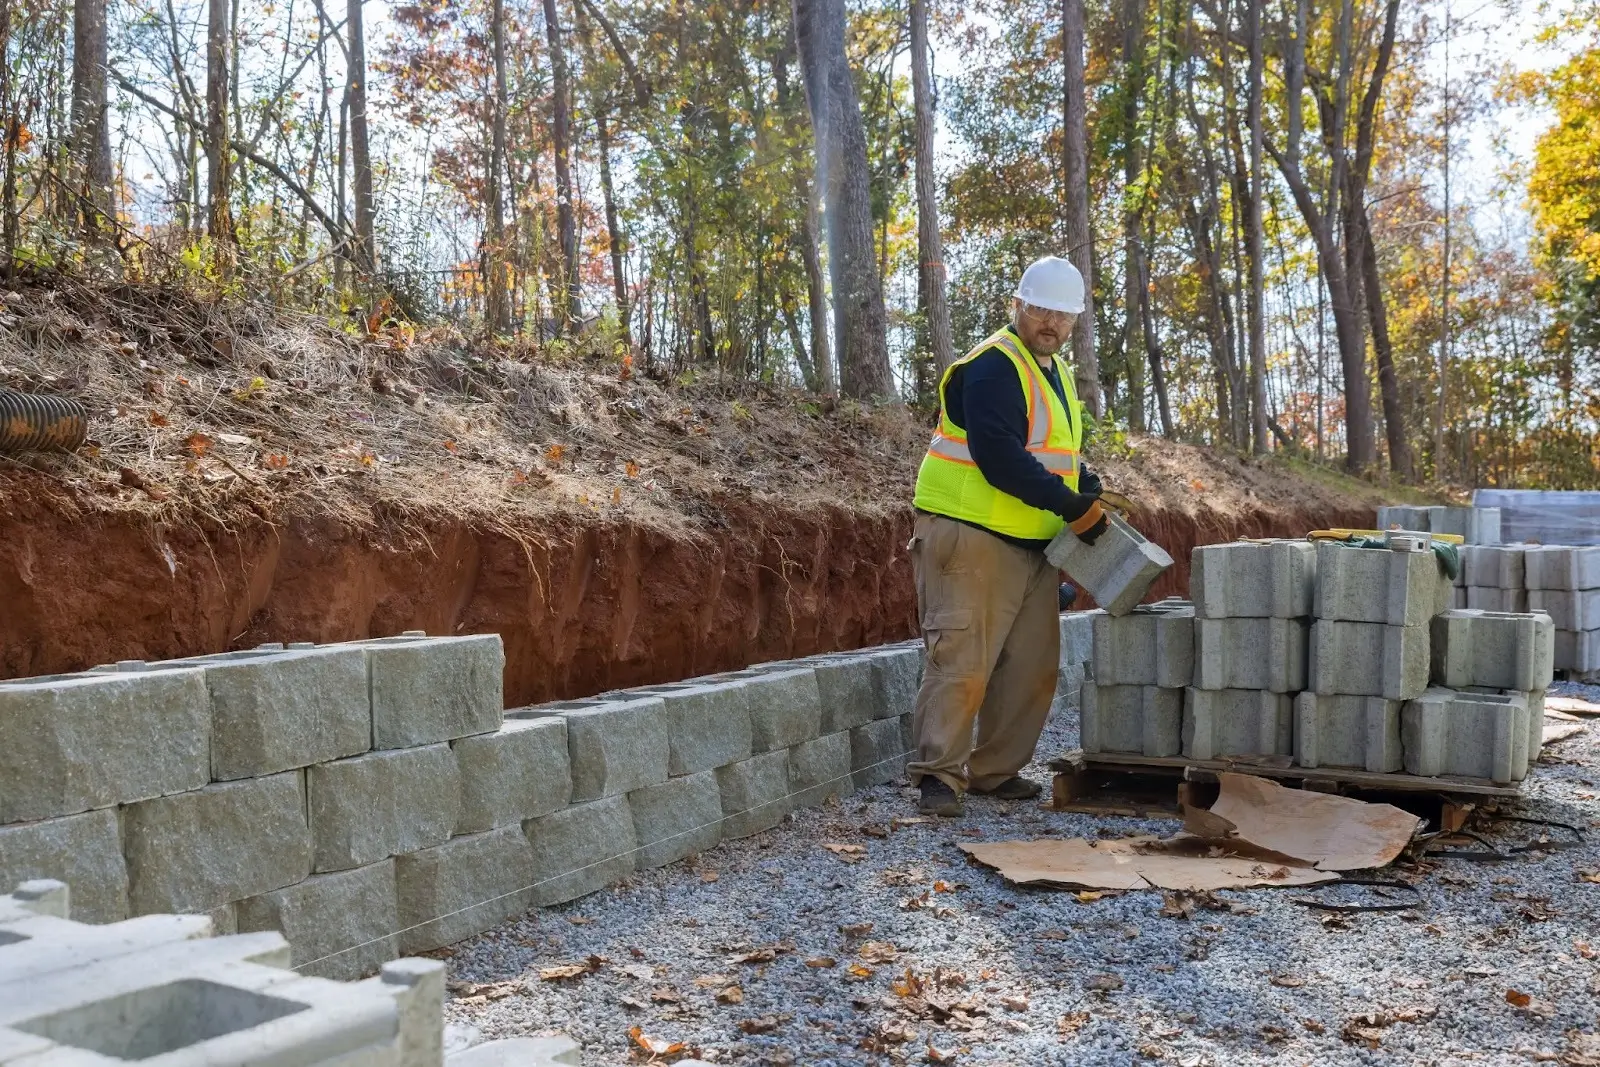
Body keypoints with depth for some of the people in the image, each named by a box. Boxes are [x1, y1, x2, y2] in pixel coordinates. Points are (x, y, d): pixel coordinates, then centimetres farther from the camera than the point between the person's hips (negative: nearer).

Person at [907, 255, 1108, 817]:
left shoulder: (1055, 372, 18)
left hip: (1032, 544, 10)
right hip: (971, 539, -9)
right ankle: (939, 775, -1)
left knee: (1032, 666, 10)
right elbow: (998, 457, -24)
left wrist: (1090, 487, 6)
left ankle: (994, 770, 21)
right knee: (963, 660, -10)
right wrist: (1069, 504, -21)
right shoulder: (993, 367, -13)